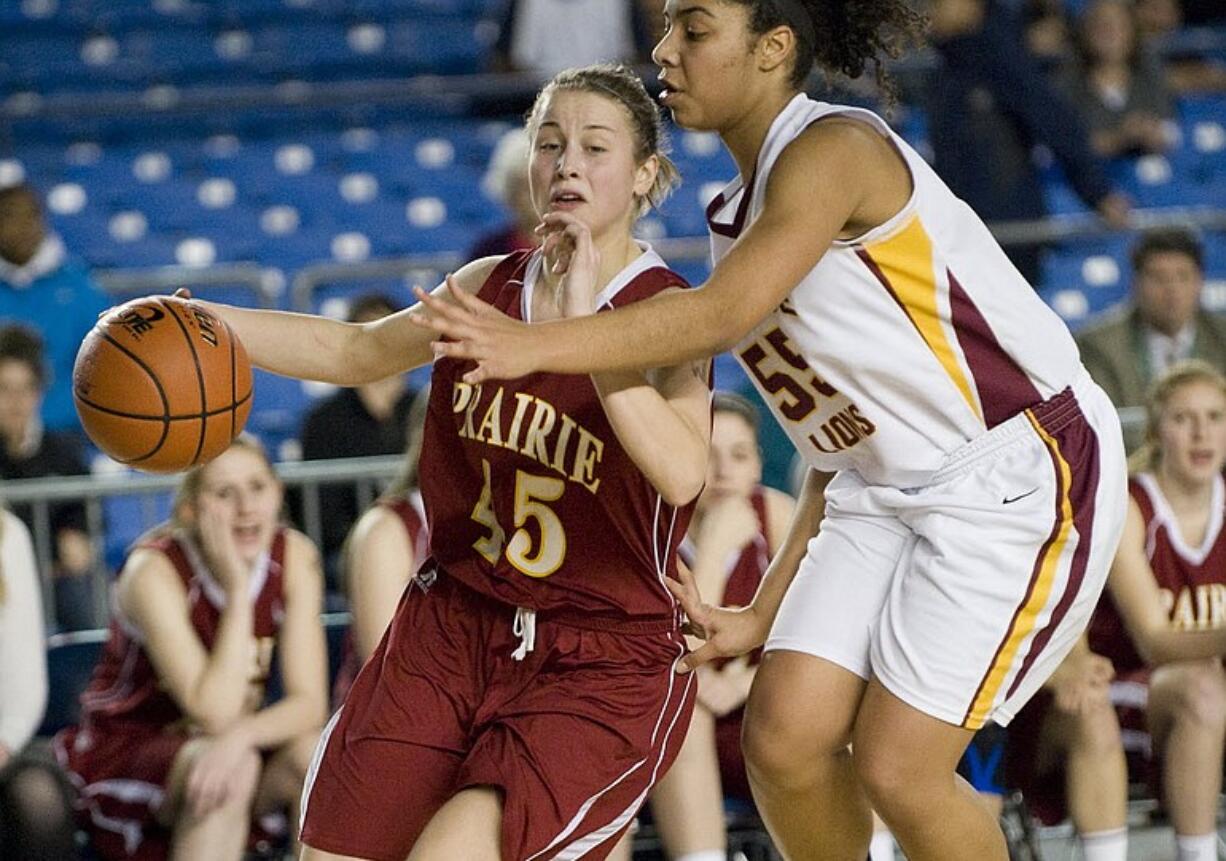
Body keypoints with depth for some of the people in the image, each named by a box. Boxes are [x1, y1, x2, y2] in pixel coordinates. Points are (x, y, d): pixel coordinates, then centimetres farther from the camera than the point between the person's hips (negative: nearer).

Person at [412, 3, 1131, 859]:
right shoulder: (739, 211, 11)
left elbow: (728, 312, -32)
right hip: (887, 488, 9)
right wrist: (764, 616, 12)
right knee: (783, 737, -3)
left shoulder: (834, 148, -16)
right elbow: (839, 435, 14)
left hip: (1020, 474, -9)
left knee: (896, 770, -11)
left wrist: (535, 345, -38)